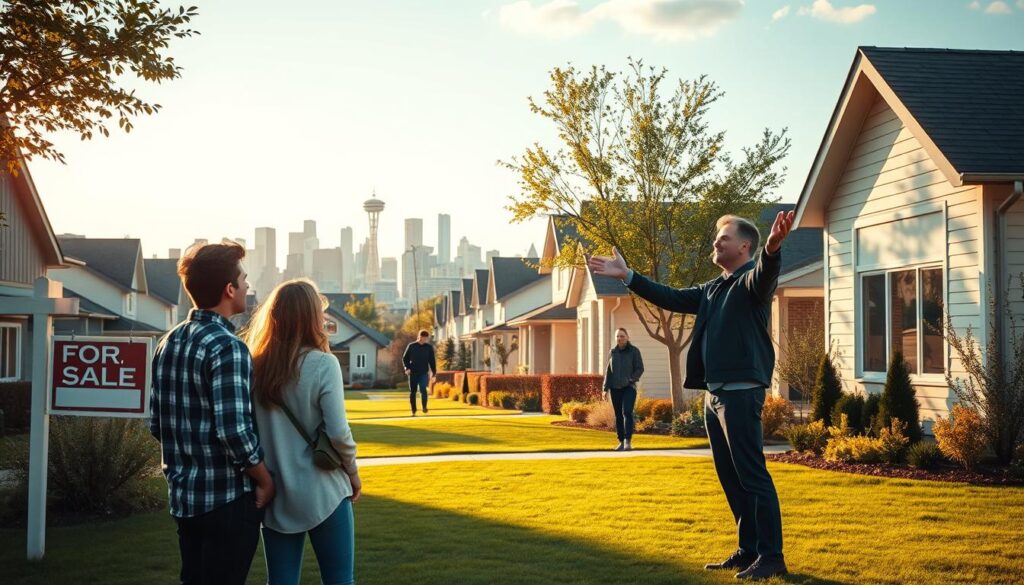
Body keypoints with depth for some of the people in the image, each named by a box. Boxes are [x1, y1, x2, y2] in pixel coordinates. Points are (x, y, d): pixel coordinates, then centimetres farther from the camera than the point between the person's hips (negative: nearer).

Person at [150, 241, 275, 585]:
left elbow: (156, 424, 12)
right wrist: (265, 480, -10)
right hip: (226, 499, -8)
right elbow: (235, 431, -24)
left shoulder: (169, 343, 7)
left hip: (183, 496, 8)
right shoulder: (226, 347, -17)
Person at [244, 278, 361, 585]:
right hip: (320, 493, -4)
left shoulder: (255, 366, 0)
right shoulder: (322, 364, -12)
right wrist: (353, 472, 2)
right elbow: (337, 432, -14)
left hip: (274, 495, 4)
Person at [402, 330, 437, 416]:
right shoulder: (411, 346, 0)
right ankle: (413, 410, 16)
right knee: (412, 392, 5)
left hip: (424, 373, -1)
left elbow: (432, 361, 9)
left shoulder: (429, 347, 3)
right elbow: (405, 358, 7)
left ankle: (424, 407, -6)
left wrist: (434, 372, 4)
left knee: (423, 389, -21)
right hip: (413, 373, 1)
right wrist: (407, 368, -8)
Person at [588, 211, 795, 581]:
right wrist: (626, 276, 23)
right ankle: (748, 551, 19)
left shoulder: (751, 280, -6)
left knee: (752, 476, -9)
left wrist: (773, 248, -52)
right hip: (714, 394, 9)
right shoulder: (712, 289, 20)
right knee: (730, 479, 12)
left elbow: (764, 274, -29)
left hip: (741, 391, -9)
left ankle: (771, 557, -5)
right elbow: (670, 298, 26)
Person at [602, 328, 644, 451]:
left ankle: (628, 441, -22)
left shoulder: (634, 351, -1)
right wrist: (605, 389, 7)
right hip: (615, 388, 4)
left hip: (629, 387, -4)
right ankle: (621, 442, 12)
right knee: (618, 415, 6)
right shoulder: (612, 352, 10)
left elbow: (640, 369, -2)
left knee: (627, 412, -18)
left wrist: (630, 379, -17)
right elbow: (608, 371, 13)